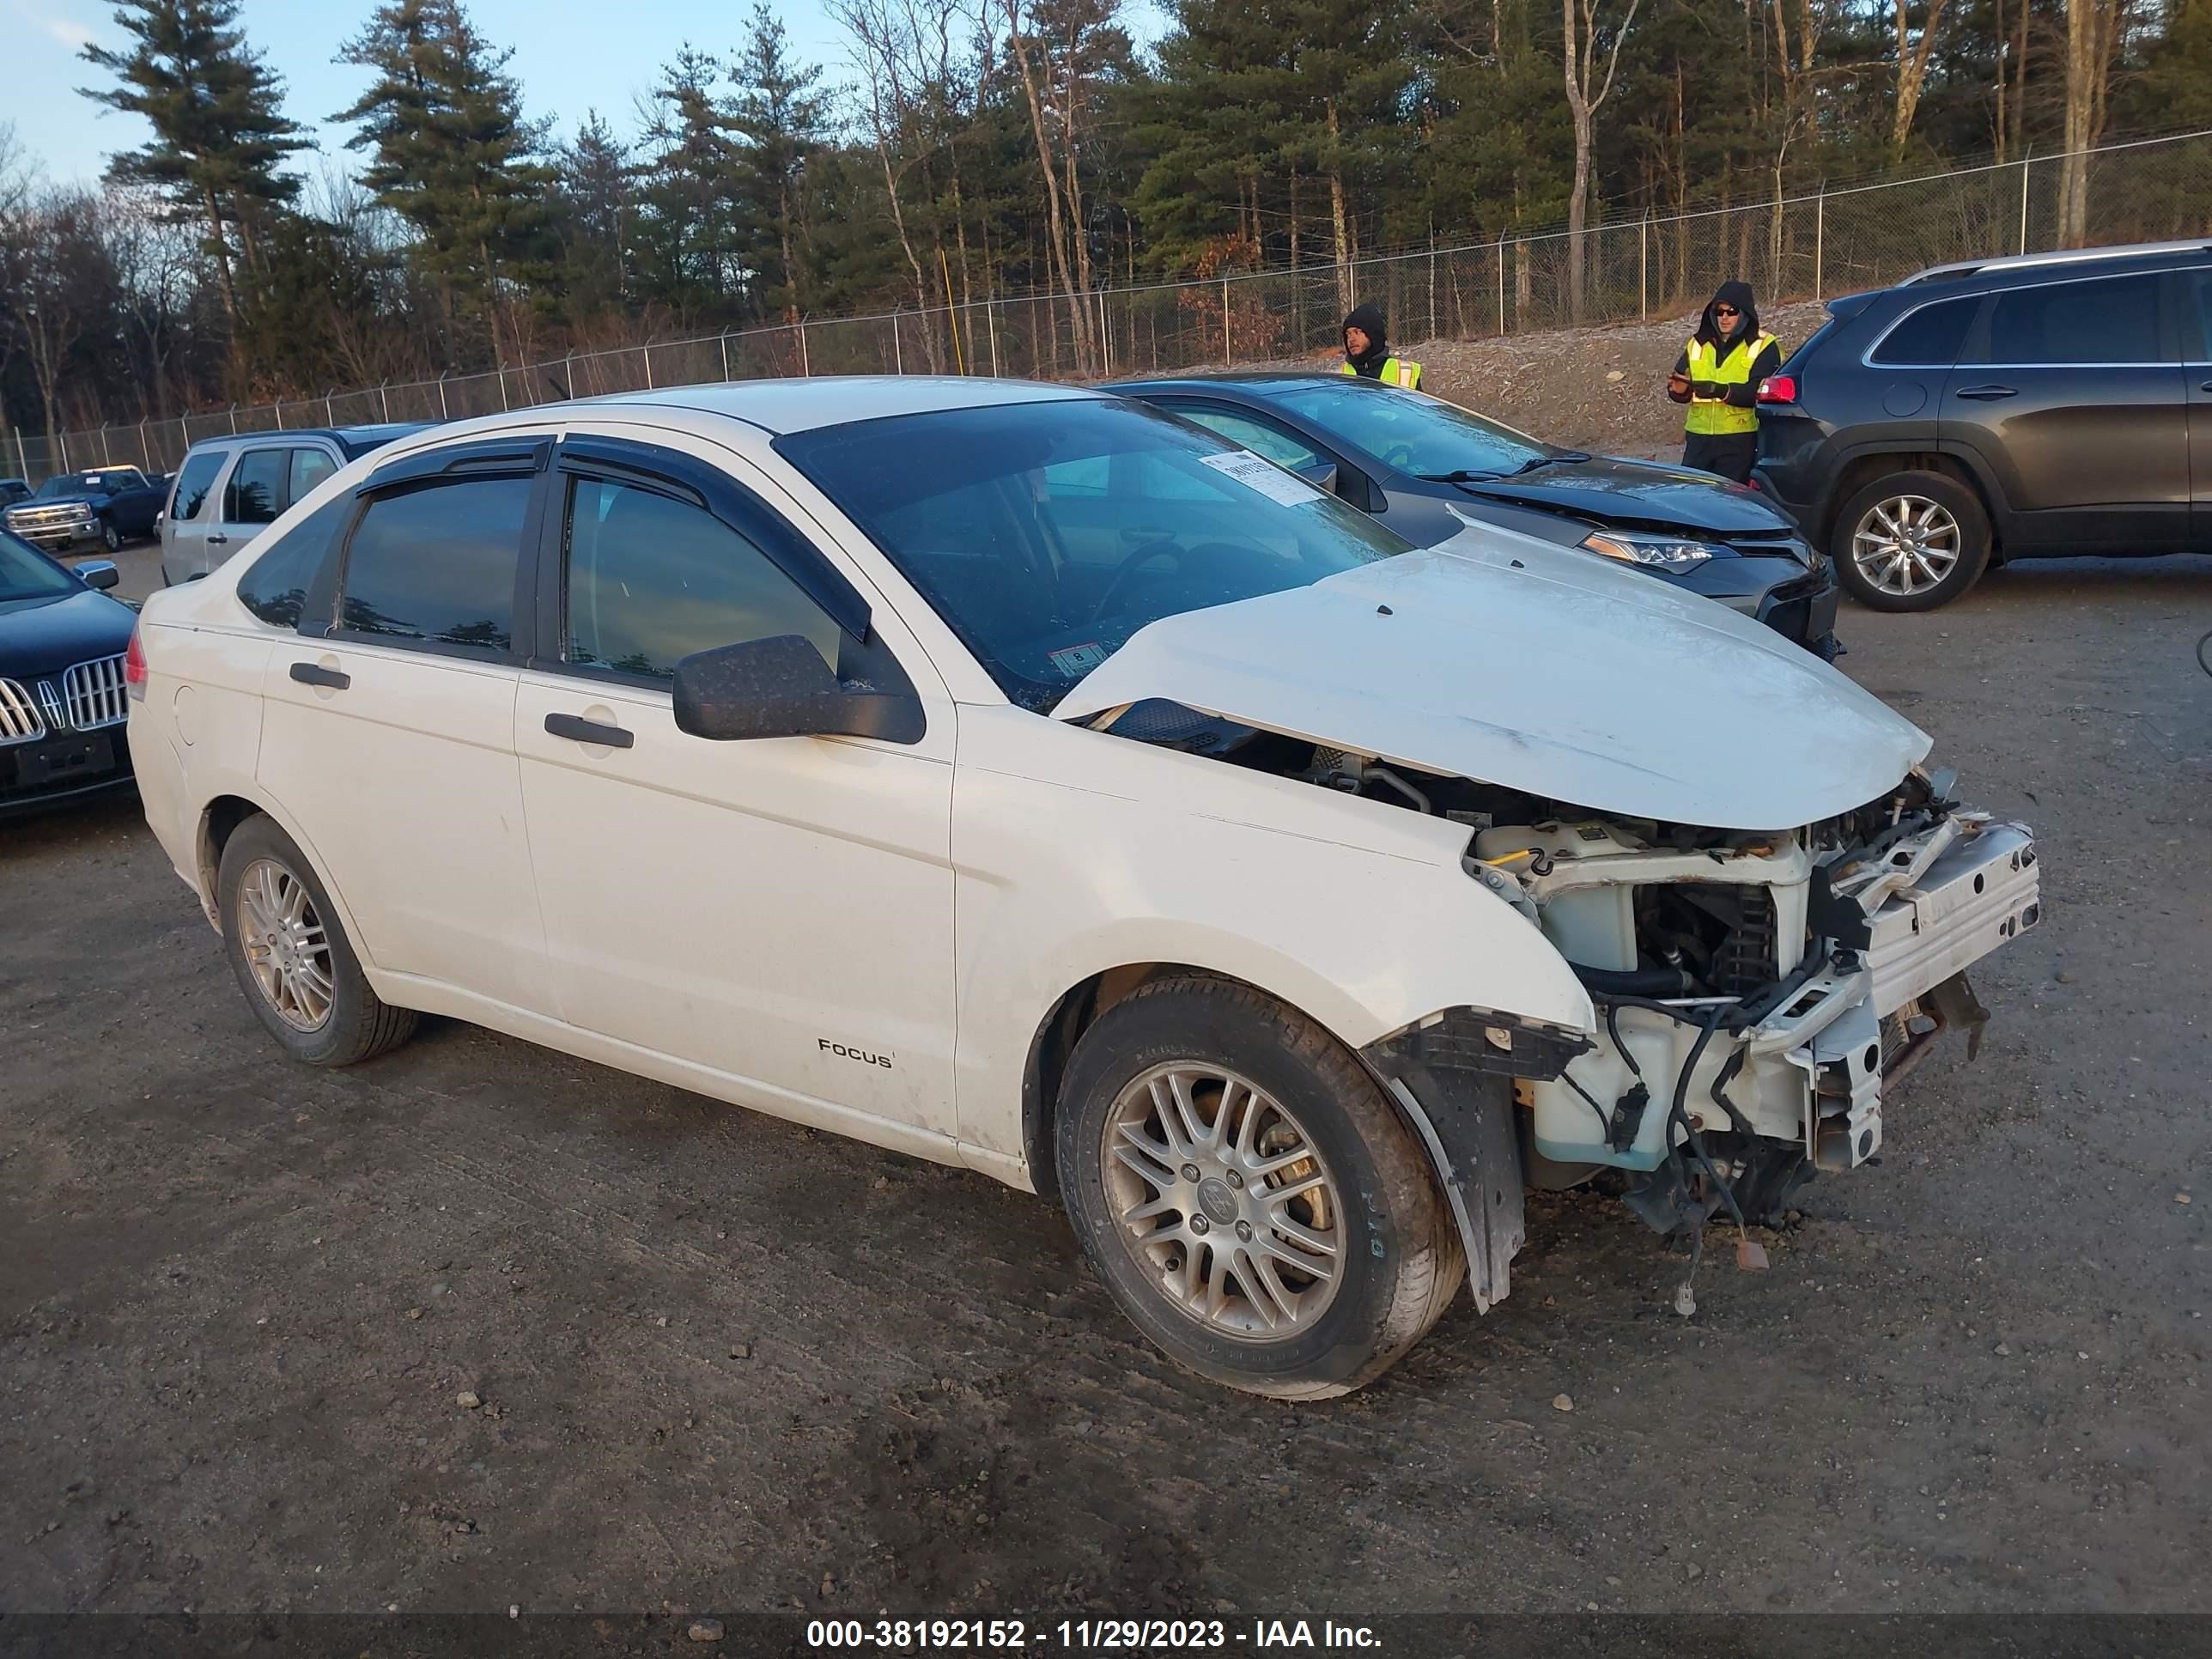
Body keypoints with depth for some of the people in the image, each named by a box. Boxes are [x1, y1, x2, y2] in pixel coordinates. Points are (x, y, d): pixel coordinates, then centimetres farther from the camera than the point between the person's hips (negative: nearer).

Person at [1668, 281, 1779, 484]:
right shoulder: (1698, 344, 15)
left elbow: (1763, 391, -13)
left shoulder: (1763, 347, 1)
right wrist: (1680, 389, -15)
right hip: (1698, 438, 4)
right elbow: (1679, 383, 10)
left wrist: (1723, 390, -27)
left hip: (1740, 441, -4)